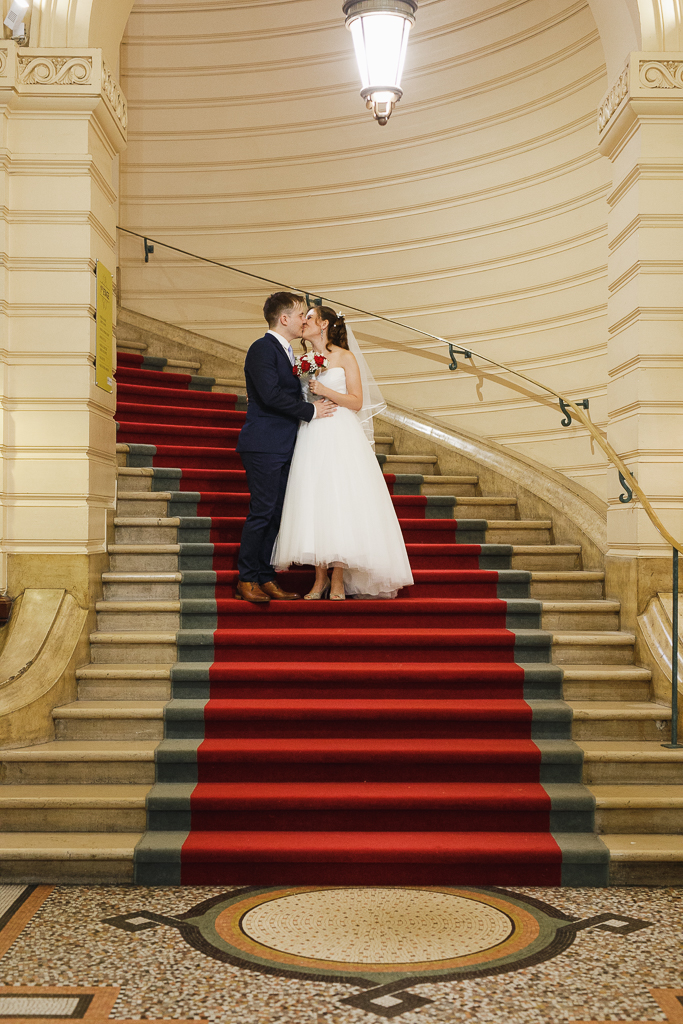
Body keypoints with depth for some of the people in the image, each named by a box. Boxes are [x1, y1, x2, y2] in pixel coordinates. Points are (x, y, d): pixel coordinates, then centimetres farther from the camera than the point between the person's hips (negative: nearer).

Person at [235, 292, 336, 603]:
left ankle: (266, 580, 13)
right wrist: (310, 411, -14)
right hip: (264, 446, -9)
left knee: (276, 515, 8)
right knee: (262, 512, -9)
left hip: (283, 448, 9)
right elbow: (270, 394, -21)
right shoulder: (263, 348, -10)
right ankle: (247, 580, -2)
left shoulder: (287, 352, 20)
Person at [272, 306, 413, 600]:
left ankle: (338, 581, -2)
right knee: (313, 505, -1)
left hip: (341, 437, -4)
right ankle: (320, 579, 6)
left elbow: (357, 402, -4)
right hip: (311, 440, 4)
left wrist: (325, 391, -13)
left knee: (340, 503, -7)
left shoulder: (345, 357, 2)